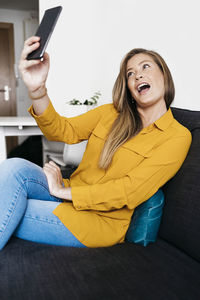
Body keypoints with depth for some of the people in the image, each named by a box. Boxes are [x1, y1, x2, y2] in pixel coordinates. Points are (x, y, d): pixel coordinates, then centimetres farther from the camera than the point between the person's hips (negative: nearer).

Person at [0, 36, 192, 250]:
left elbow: (131, 191, -14)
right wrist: (37, 90, -24)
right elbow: (64, 130, -4)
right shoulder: (111, 113, 10)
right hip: (69, 195, 4)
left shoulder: (177, 136, -4)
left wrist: (63, 192, -14)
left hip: (102, 219, -4)